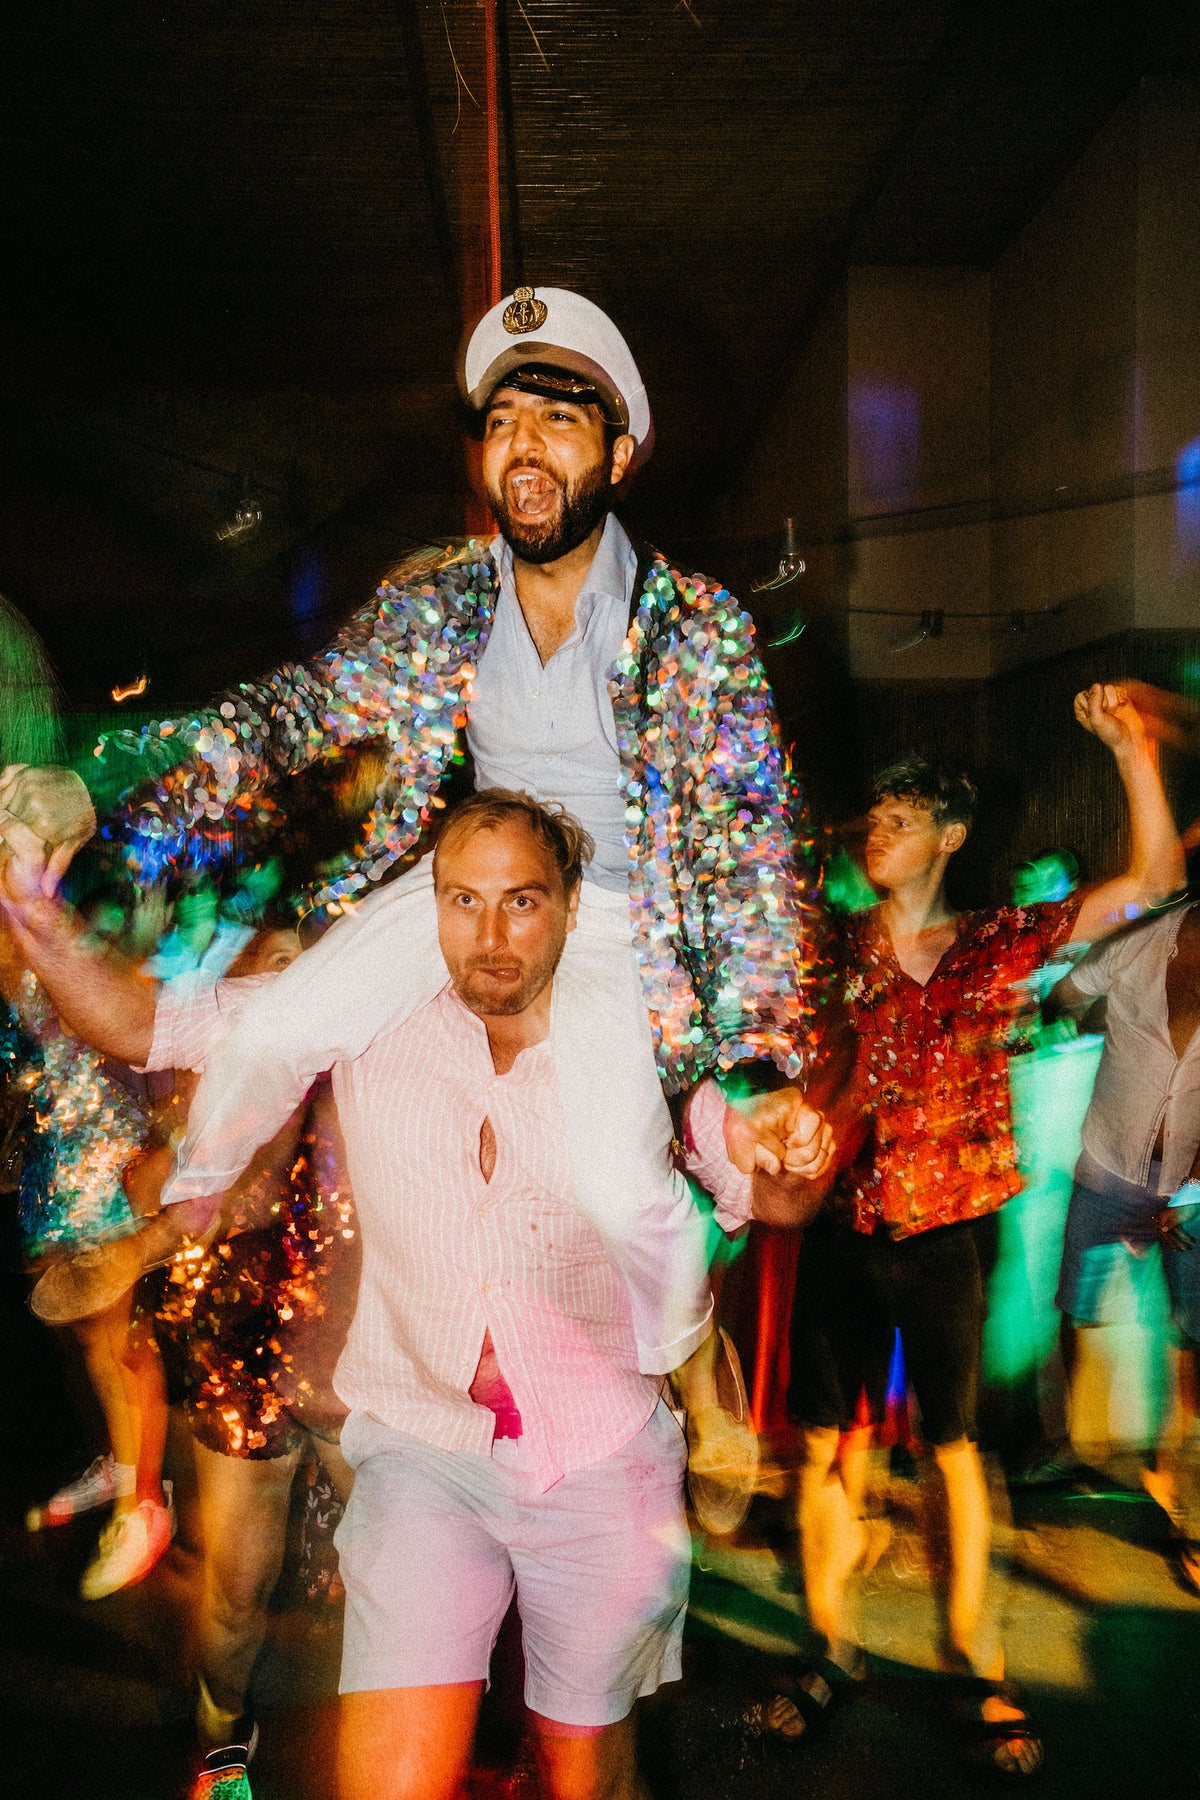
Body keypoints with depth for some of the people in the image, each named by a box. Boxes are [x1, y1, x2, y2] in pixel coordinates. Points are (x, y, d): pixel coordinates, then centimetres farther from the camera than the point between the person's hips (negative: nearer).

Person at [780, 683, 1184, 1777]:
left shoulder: (997, 945, 0)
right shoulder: (835, 950, 5)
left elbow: (1156, 879, -4)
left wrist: (1134, 749, -14)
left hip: (940, 1243, -1)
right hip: (844, 1239, 2)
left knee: (955, 1444, 9)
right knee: (825, 1444, 6)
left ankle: (975, 1659, 24)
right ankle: (834, 1652, 22)